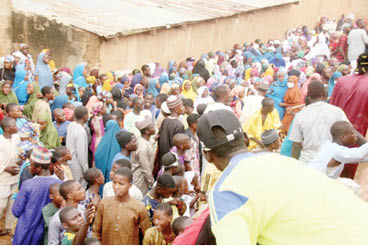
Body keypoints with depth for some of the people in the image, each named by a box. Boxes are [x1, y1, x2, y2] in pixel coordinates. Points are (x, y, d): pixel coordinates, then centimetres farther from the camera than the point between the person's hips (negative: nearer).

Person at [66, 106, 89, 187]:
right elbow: (81, 153, -22)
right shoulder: (81, 132, -23)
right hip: (77, 166, -9)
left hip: (69, 162, 9)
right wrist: (86, 170, -13)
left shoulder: (70, 125, 1)